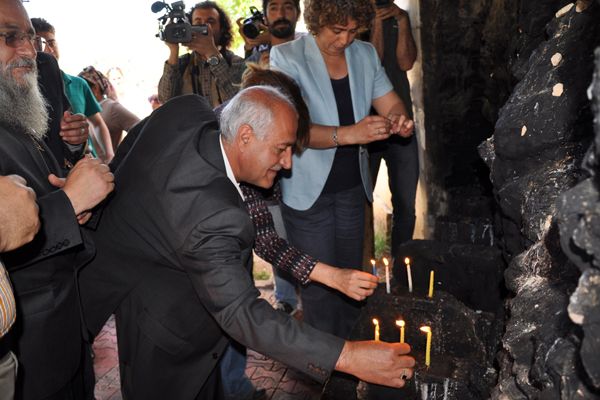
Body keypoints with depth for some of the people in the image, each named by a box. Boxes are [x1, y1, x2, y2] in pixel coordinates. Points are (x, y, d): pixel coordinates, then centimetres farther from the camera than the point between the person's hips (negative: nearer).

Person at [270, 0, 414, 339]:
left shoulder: (366, 54, 4)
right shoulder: (287, 57, -13)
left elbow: (390, 103, 7)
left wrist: (400, 119, -17)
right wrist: (348, 134, -37)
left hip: (353, 186, 5)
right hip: (309, 191, -5)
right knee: (321, 284, 2)